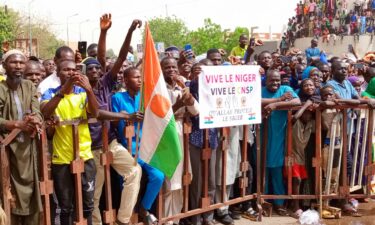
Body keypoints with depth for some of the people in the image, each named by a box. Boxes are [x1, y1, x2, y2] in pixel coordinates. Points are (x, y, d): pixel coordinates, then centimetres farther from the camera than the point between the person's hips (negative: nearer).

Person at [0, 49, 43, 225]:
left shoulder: (30, 86, 7)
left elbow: (37, 113, -2)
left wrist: (34, 120, -24)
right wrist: (19, 124, -25)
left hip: (28, 146, 3)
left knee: (30, 188, 8)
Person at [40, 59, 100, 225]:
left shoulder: (83, 92, 3)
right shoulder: (50, 93, 0)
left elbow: (95, 113, -14)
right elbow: (44, 113, -20)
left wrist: (89, 90, -31)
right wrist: (63, 90, -30)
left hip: (84, 155, 1)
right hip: (60, 158, -1)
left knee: (87, 204, 9)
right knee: (65, 206, 9)